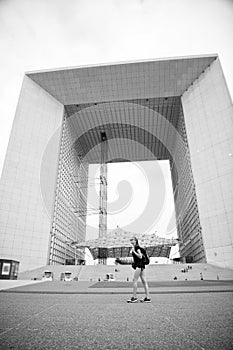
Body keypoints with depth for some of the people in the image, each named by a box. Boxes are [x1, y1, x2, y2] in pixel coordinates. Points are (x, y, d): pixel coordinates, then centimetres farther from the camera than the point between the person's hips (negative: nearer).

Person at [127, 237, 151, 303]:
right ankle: (147, 298, 11)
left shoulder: (137, 247, -11)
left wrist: (134, 251, -18)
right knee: (144, 281, 8)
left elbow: (140, 256, -20)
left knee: (134, 280, -6)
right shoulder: (135, 247, 17)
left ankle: (134, 297, -1)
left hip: (139, 265, -10)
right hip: (141, 265, 10)